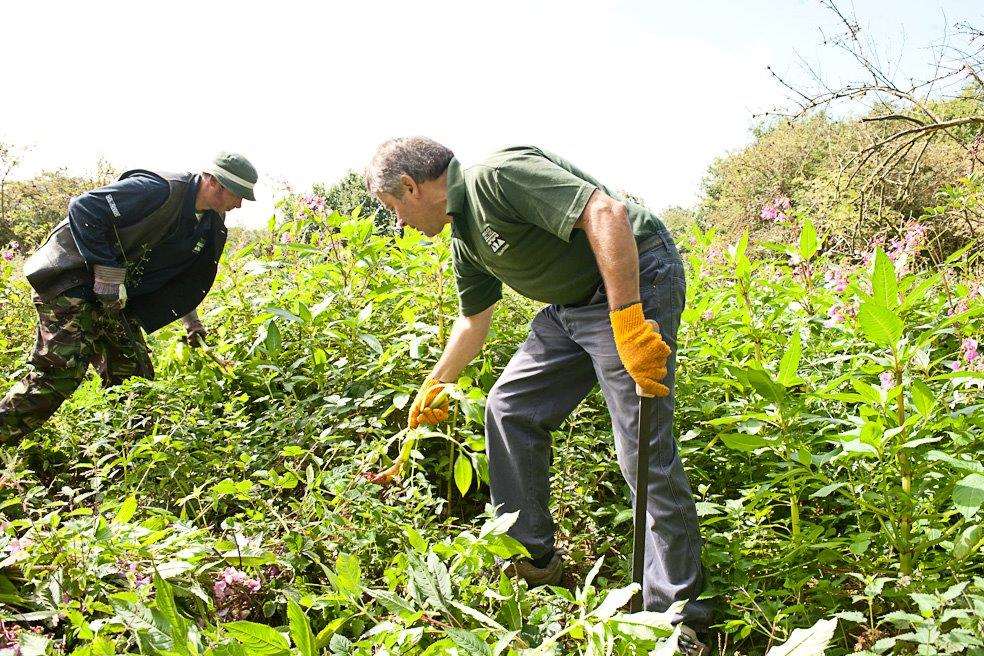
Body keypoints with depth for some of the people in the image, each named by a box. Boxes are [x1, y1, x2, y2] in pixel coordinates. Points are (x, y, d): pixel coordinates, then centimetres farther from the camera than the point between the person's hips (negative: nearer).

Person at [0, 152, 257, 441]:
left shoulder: (211, 225, 5)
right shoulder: (159, 189, -24)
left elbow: (184, 277, 23)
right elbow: (84, 208, -26)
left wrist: (191, 321, 20)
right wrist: (107, 271, -25)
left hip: (115, 296, 9)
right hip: (70, 280, -9)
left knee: (135, 376, 6)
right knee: (62, 371, -18)